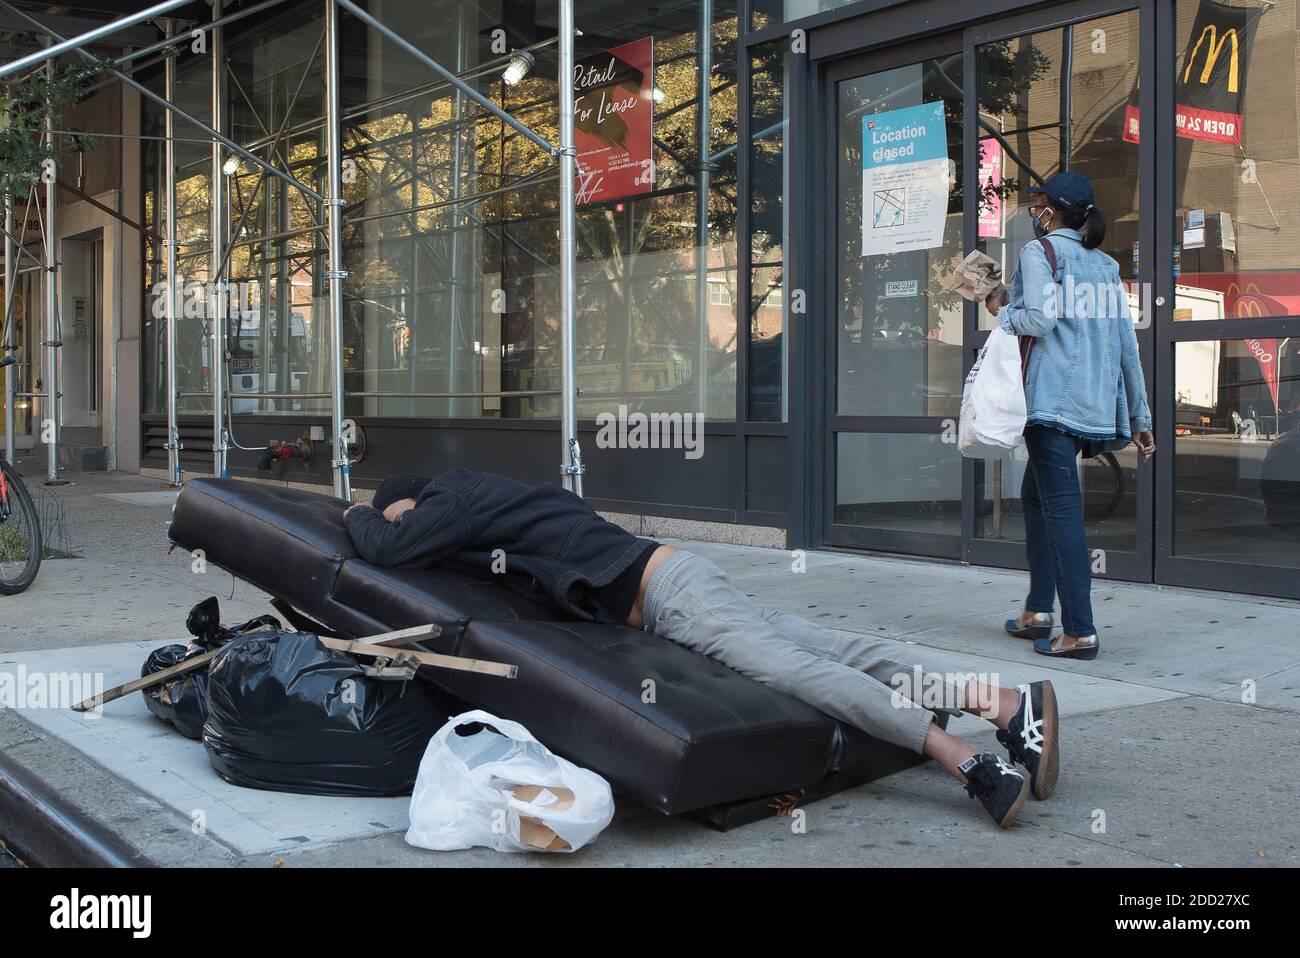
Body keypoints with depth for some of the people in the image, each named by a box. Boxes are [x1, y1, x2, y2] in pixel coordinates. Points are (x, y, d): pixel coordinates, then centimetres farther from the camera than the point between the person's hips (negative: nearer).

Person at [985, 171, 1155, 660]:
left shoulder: (1039, 252, -1)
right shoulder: (1106, 265, 18)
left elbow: (1040, 320, -16)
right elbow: (1127, 344, 15)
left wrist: (1001, 310, 5)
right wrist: (1140, 418, 17)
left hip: (1052, 400, -7)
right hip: (1097, 406, 7)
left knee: (1061, 509, -9)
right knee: (1036, 495, 20)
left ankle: (1080, 632, -13)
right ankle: (1038, 610, 20)